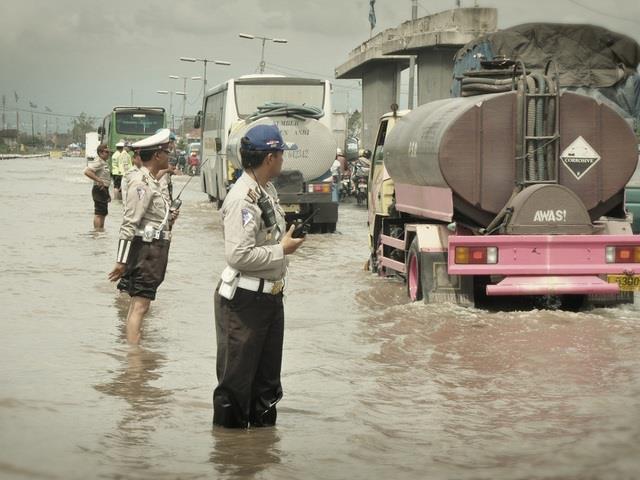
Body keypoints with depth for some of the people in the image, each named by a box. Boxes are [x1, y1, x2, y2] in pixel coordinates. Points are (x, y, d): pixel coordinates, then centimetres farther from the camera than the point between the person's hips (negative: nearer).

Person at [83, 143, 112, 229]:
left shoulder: (105, 163, 17)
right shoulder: (98, 162, -14)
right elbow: (87, 171, -29)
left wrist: (107, 194, 24)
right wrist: (99, 180, -28)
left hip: (104, 190, 10)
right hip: (99, 190, -10)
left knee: (103, 213, 15)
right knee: (99, 213, -10)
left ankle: (101, 230, 23)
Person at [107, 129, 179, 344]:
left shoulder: (153, 181, 16)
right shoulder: (141, 183, -15)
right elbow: (129, 224, -19)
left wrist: (168, 218, 8)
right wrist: (121, 261, -21)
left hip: (155, 250, 10)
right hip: (145, 248, -10)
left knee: (138, 303, 14)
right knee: (140, 305, -11)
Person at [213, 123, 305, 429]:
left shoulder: (267, 191, 10)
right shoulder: (243, 198, -22)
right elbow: (238, 254, -29)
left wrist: (288, 236, 7)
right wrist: (282, 249, -19)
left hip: (270, 296, 9)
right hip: (243, 299, -9)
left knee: (267, 373, 19)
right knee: (237, 375, 2)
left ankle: (263, 424, 33)